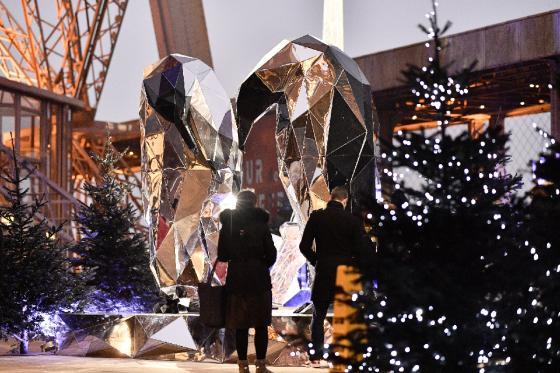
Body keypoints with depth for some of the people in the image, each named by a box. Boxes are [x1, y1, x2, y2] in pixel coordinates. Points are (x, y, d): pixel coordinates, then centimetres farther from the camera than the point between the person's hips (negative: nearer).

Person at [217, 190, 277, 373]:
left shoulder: (227, 226, 1)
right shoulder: (261, 226, -4)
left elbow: (222, 256, 4)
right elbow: (271, 255, -2)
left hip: (236, 280, 2)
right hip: (259, 279, -2)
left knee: (240, 325, 7)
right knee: (261, 324, 6)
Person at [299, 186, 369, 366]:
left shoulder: (316, 217, -3)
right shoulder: (353, 221, -7)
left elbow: (304, 246, -2)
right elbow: (360, 251, -7)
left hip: (323, 272, 1)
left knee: (318, 316, 11)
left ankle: (316, 357, 7)